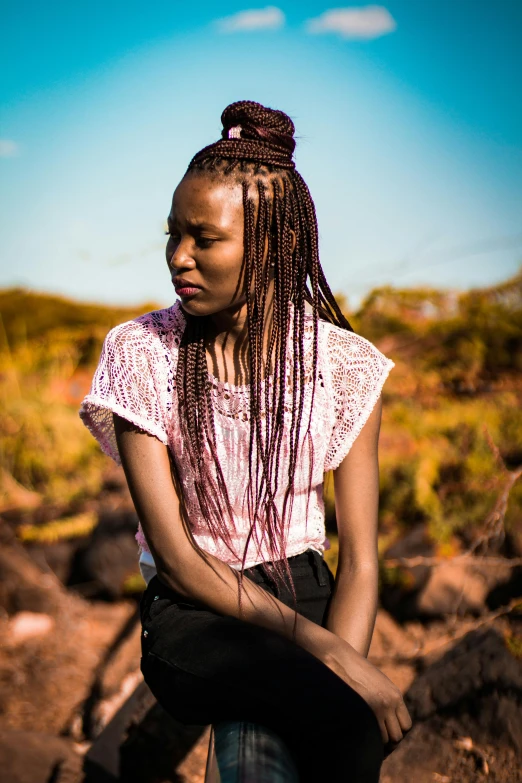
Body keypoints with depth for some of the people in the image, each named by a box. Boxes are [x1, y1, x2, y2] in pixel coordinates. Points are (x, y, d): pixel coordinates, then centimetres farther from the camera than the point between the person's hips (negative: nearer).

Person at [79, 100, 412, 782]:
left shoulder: (344, 363, -3)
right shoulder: (142, 354, -8)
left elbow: (359, 560, -3)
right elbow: (175, 556, -13)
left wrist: (347, 658, -23)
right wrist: (329, 653, -21)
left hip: (305, 592, 2)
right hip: (192, 614, -2)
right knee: (348, 721, -27)